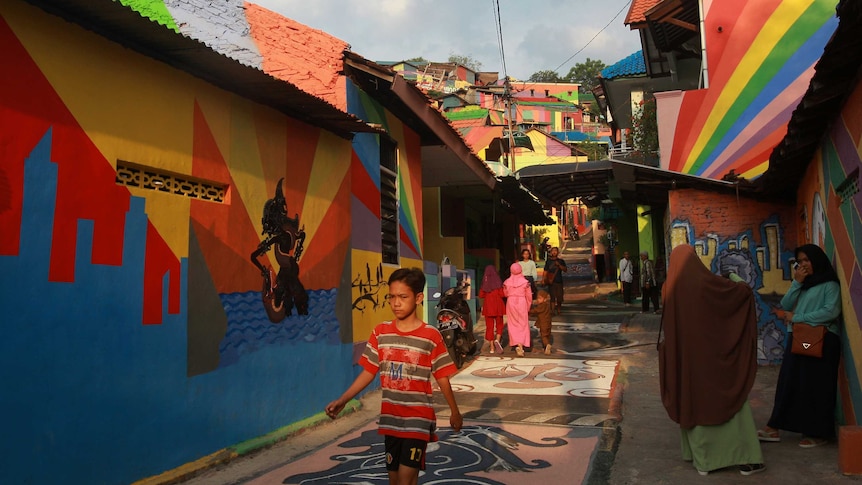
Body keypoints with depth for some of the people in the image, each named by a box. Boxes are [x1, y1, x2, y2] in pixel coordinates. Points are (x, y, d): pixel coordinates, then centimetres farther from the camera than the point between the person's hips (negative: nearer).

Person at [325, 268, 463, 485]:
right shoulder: (380, 333, -1)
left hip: (418, 418, -4)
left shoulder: (431, 336, -10)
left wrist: (455, 412, 7)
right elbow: (368, 372, 3)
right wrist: (342, 400, -5)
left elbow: (442, 378, -2)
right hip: (390, 418, 4)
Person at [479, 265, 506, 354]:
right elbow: (502, 294, -12)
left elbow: (481, 295, 3)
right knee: (499, 324, 13)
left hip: (488, 307, 2)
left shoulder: (484, 283, 0)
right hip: (498, 306, -2)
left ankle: (491, 347, 5)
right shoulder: (498, 281, -7)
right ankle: (497, 340, -12)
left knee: (489, 326, 6)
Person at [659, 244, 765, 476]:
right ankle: (745, 459, 10)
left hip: (684, 356, 3)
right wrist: (741, 283, 21)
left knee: (692, 402, 12)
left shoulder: (671, 288, -2)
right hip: (712, 354, -3)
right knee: (731, 398, 8)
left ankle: (701, 459, 18)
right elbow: (743, 290, -1)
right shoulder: (705, 281, -12)